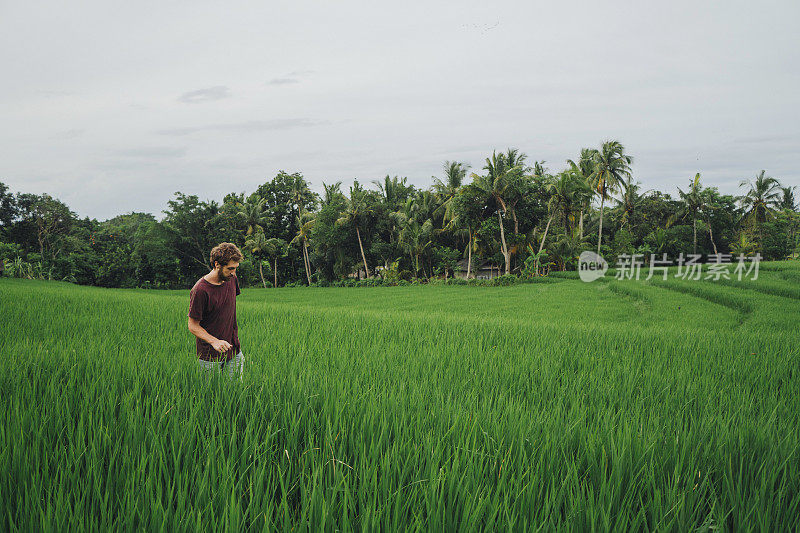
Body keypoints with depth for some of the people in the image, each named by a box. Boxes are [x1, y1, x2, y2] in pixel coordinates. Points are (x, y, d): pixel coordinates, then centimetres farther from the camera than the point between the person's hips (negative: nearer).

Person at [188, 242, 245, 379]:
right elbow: (193, 326, -14)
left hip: (234, 350, 6)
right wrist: (214, 341, -28)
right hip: (210, 355, -6)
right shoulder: (200, 290, -18)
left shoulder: (232, 280, 2)